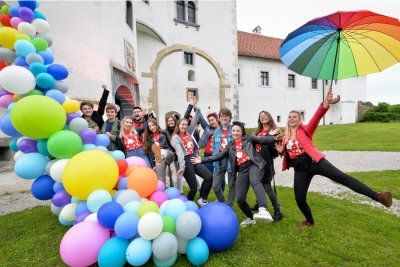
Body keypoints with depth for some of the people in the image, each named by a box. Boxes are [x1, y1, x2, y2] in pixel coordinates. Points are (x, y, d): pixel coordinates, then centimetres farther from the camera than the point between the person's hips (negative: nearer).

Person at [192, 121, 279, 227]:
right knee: (239, 199, -1)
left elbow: (262, 140, -2)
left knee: (255, 182, -37)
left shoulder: (249, 138, 13)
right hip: (242, 170, 4)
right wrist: (202, 160, 13)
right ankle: (251, 218, 24)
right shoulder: (230, 147, 21)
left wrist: (275, 138, -19)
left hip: (254, 165, -3)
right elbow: (218, 156, 18)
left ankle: (263, 210, -48)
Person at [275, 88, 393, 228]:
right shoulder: (285, 136, 10)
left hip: (314, 161, -3)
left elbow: (316, 118, -17)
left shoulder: (305, 130, 2)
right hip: (300, 169, 3)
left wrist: (325, 104, -35)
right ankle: (310, 221, 33)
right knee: (299, 199, 7)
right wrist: (281, 151, -5)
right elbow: (287, 152, 19)